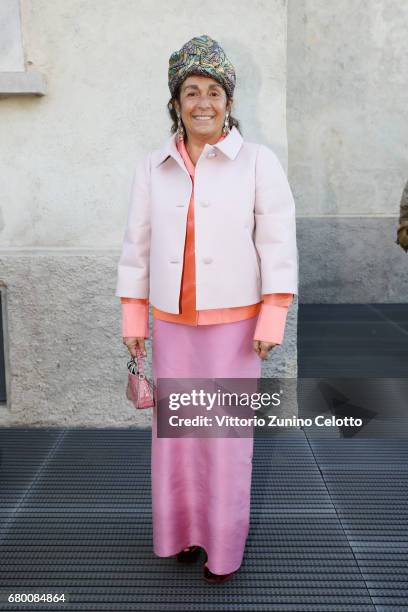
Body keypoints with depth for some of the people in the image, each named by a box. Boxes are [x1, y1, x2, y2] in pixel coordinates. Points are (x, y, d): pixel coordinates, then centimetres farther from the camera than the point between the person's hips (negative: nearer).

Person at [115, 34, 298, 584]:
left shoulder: (258, 161, -5)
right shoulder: (153, 168, 3)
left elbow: (278, 242, -7)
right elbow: (138, 245, 7)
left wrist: (272, 321, -12)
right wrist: (133, 318, 5)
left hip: (234, 321, -3)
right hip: (172, 322, 3)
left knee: (227, 432, 3)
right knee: (176, 427, 10)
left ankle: (224, 544, 21)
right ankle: (183, 528, 30)